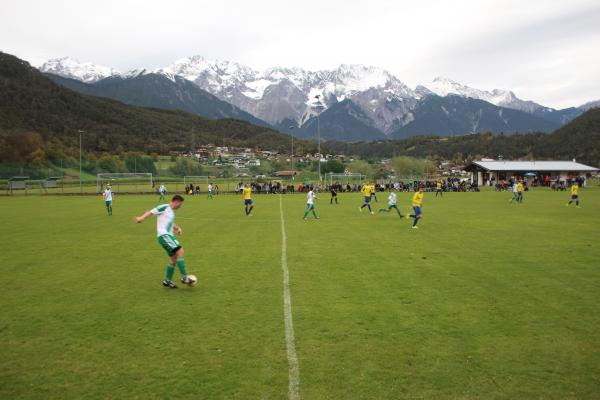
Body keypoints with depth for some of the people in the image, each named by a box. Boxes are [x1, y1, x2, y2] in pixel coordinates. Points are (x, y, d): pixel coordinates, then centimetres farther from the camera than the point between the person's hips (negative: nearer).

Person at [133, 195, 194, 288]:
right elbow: (151, 212, -12)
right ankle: (184, 277, -16)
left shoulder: (172, 212, 20)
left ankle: (168, 281, 21)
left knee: (174, 258, 11)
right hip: (164, 235, -10)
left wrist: (177, 228, 13)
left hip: (169, 236, 10)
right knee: (180, 251, -18)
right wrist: (141, 218, -28)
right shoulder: (164, 207, -6)